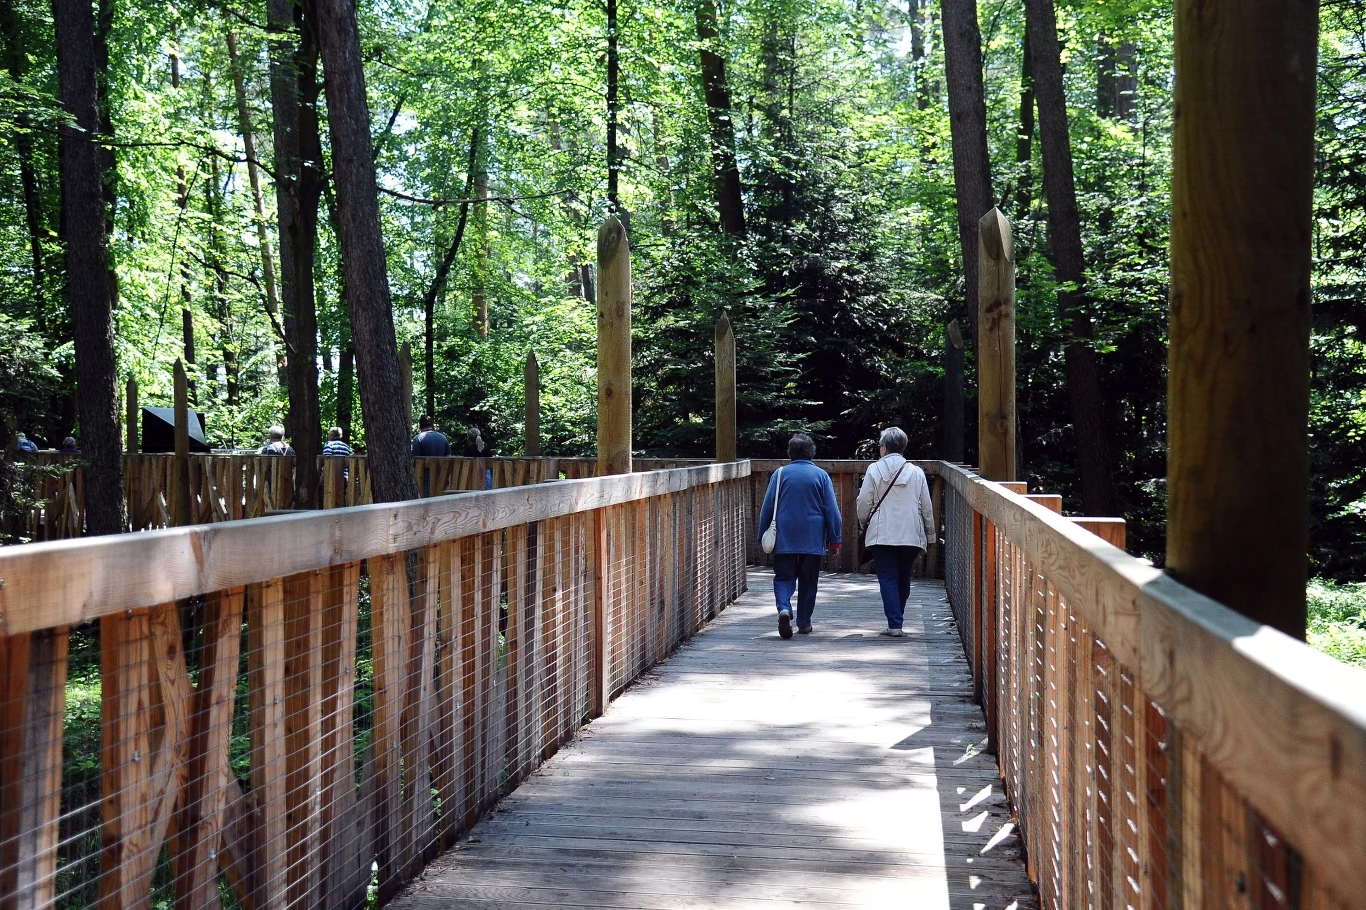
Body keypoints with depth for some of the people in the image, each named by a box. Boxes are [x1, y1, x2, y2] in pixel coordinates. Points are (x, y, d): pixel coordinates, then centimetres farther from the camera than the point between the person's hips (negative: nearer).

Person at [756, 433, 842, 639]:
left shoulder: (780, 474, 0)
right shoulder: (821, 476, 0)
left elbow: (767, 508, 1)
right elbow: (832, 510, 0)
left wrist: (763, 536, 9)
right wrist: (834, 540, 6)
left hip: (784, 539, 0)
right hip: (813, 540, 0)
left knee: (784, 577, 5)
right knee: (808, 581, 12)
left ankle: (784, 608, -21)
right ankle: (804, 623, 16)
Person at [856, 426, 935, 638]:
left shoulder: (874, 470, -2)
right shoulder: (916, 472, 4)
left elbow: (864, 503, -2)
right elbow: (927, 507, 6)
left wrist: (863, 523, 16)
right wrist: (929, 533, 16)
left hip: (881, 535, -2)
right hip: (910, 535, 2)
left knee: (888, 579, 0)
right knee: (904, 579, 15)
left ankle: (894, 624, -9)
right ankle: (897, 620, 23)